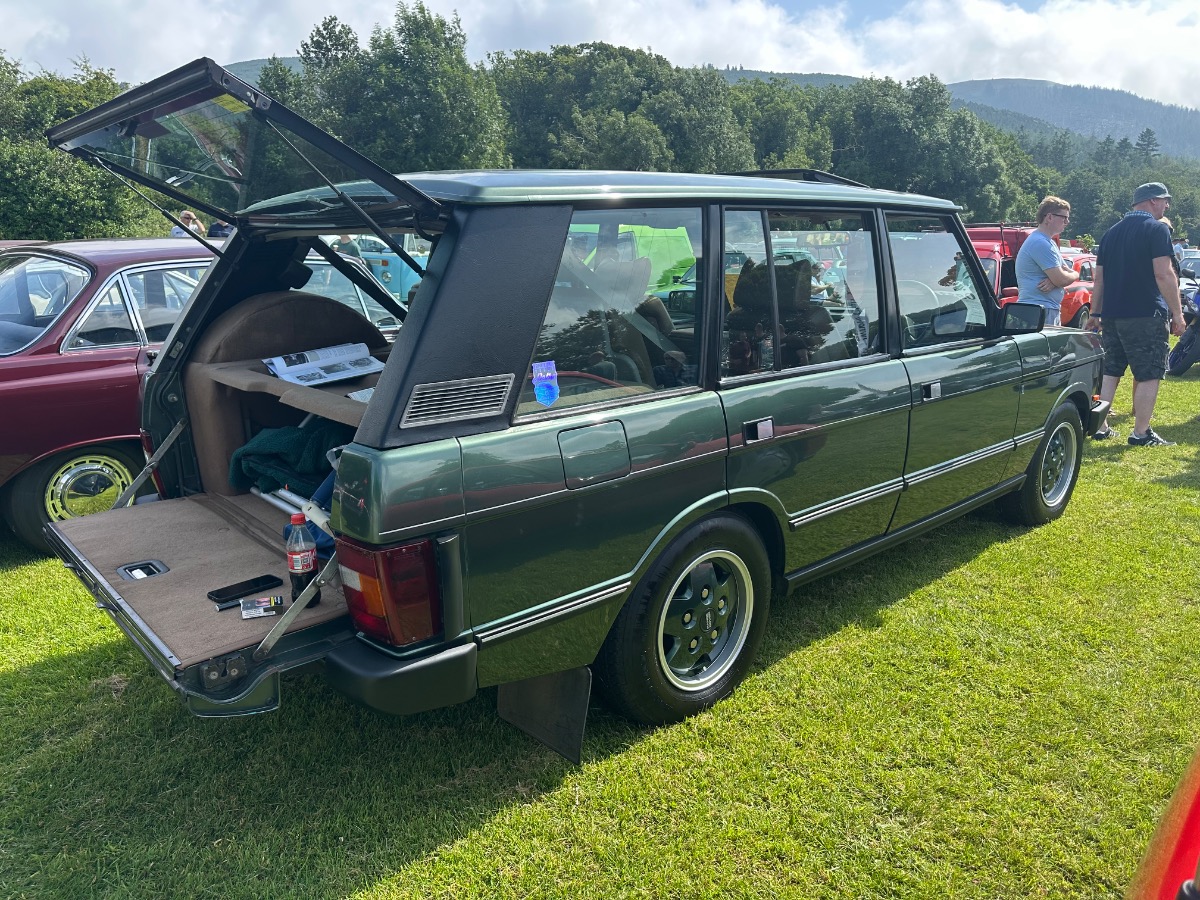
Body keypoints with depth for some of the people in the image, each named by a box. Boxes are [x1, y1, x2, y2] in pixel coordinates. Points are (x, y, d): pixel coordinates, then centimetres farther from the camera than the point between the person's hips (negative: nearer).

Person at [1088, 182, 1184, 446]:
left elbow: (1099, 279, 17)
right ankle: (1141, 433, -1)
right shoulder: (1157, 229, -6)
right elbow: (1163, 274, -14)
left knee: (1110, 372, 12)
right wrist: (1177, 313, -11)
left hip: (1112, 315, 7)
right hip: (1146, 315, -7)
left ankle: (1100, 427, 12)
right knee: (1149, 375, -1)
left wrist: (1095, 314, 21)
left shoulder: (1111, 233, 15)